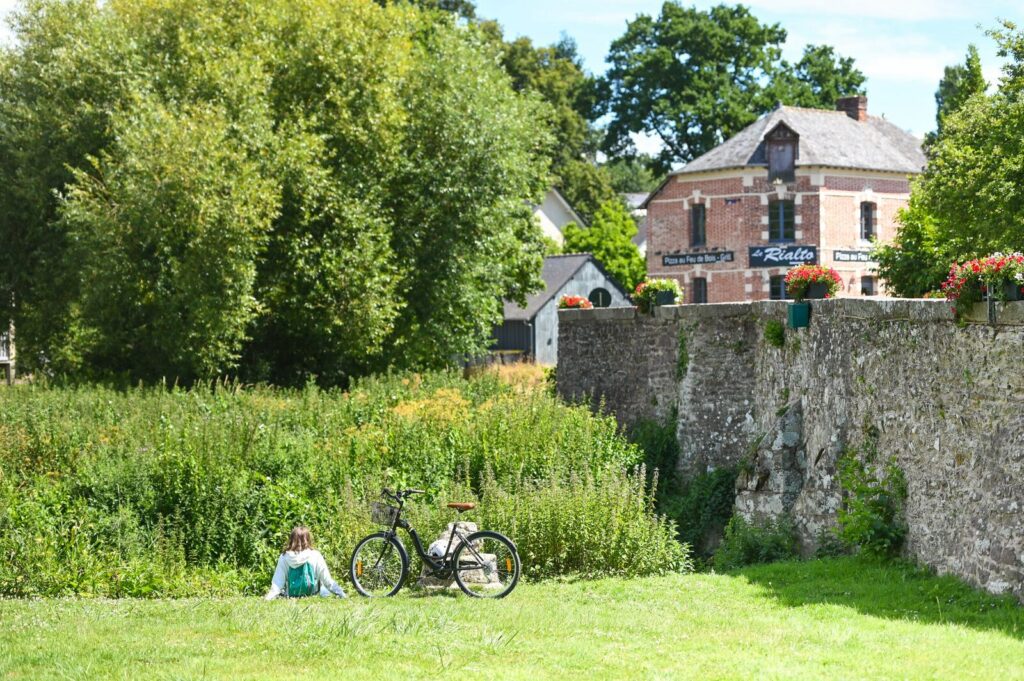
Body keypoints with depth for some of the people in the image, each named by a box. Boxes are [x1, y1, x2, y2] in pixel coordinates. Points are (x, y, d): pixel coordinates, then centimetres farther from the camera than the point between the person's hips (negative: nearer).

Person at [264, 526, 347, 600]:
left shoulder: (284, 558, -13)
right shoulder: (315, 556, -15)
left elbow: (277, 583, -14)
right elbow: (327, 580, -10)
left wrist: (268, 597, -7)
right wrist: (342, 594, -2)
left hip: (290, 596, 1)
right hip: (312, 594, -1)